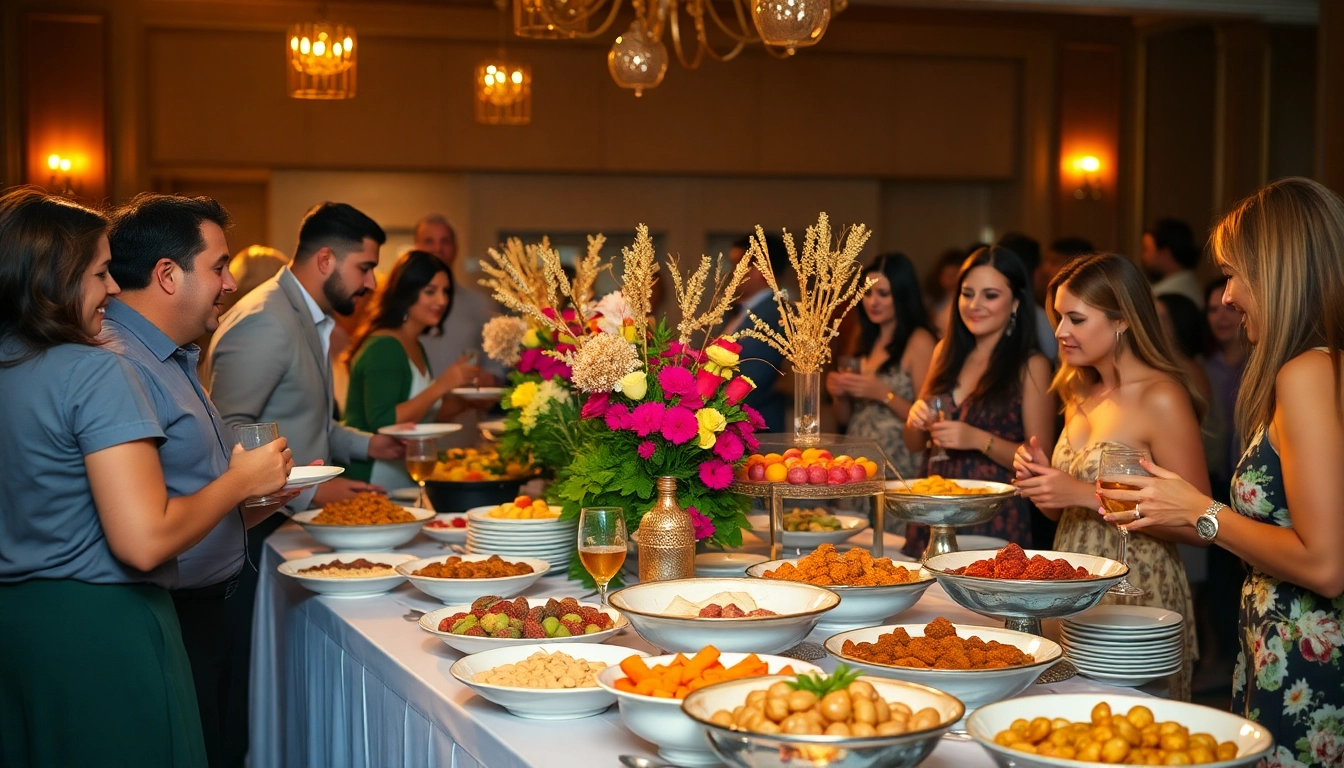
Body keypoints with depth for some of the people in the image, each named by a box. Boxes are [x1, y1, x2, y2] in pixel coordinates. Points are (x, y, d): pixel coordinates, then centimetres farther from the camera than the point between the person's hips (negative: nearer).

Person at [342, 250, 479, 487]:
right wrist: (440, 386, -23)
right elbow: (382, 423, -24)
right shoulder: (383, 347, -15)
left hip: (406, 476, 9)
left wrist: (462, 400, 4)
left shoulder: (416, 348, 12)